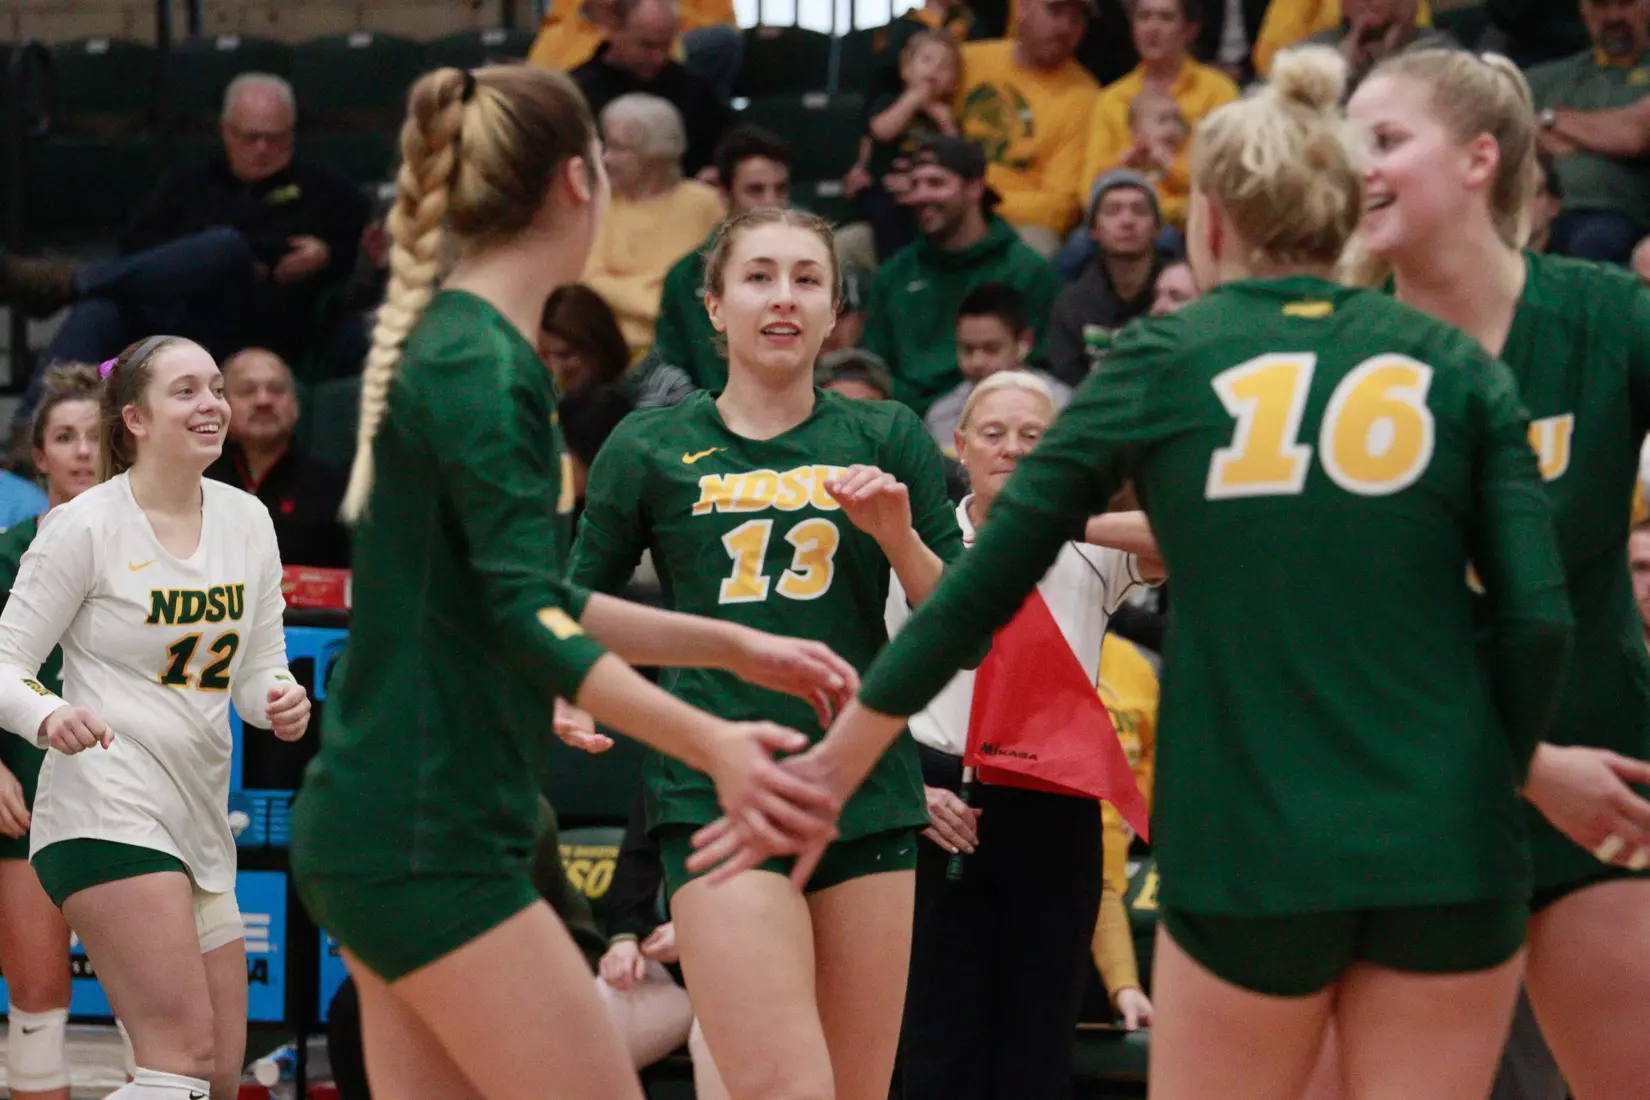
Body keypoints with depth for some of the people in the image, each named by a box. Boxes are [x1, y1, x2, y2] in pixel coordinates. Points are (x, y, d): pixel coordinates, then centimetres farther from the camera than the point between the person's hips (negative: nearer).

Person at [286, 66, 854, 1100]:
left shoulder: (448, 345, 15)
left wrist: (734, 644, 20)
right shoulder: (486, 366, -14)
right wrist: (713, 745, -36)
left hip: (384, 825, 10)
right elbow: (531, 618, -25)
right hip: (425, 841, -10)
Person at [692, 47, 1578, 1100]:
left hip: (1251, 854, -1)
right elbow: (1539, 619, -3)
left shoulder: (1159, 363, 3)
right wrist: (1491, 783, 13)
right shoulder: (1454, 366, 6)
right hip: (1445, 857, 1)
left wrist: (833, 766, 13)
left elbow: (982, 587, 4)